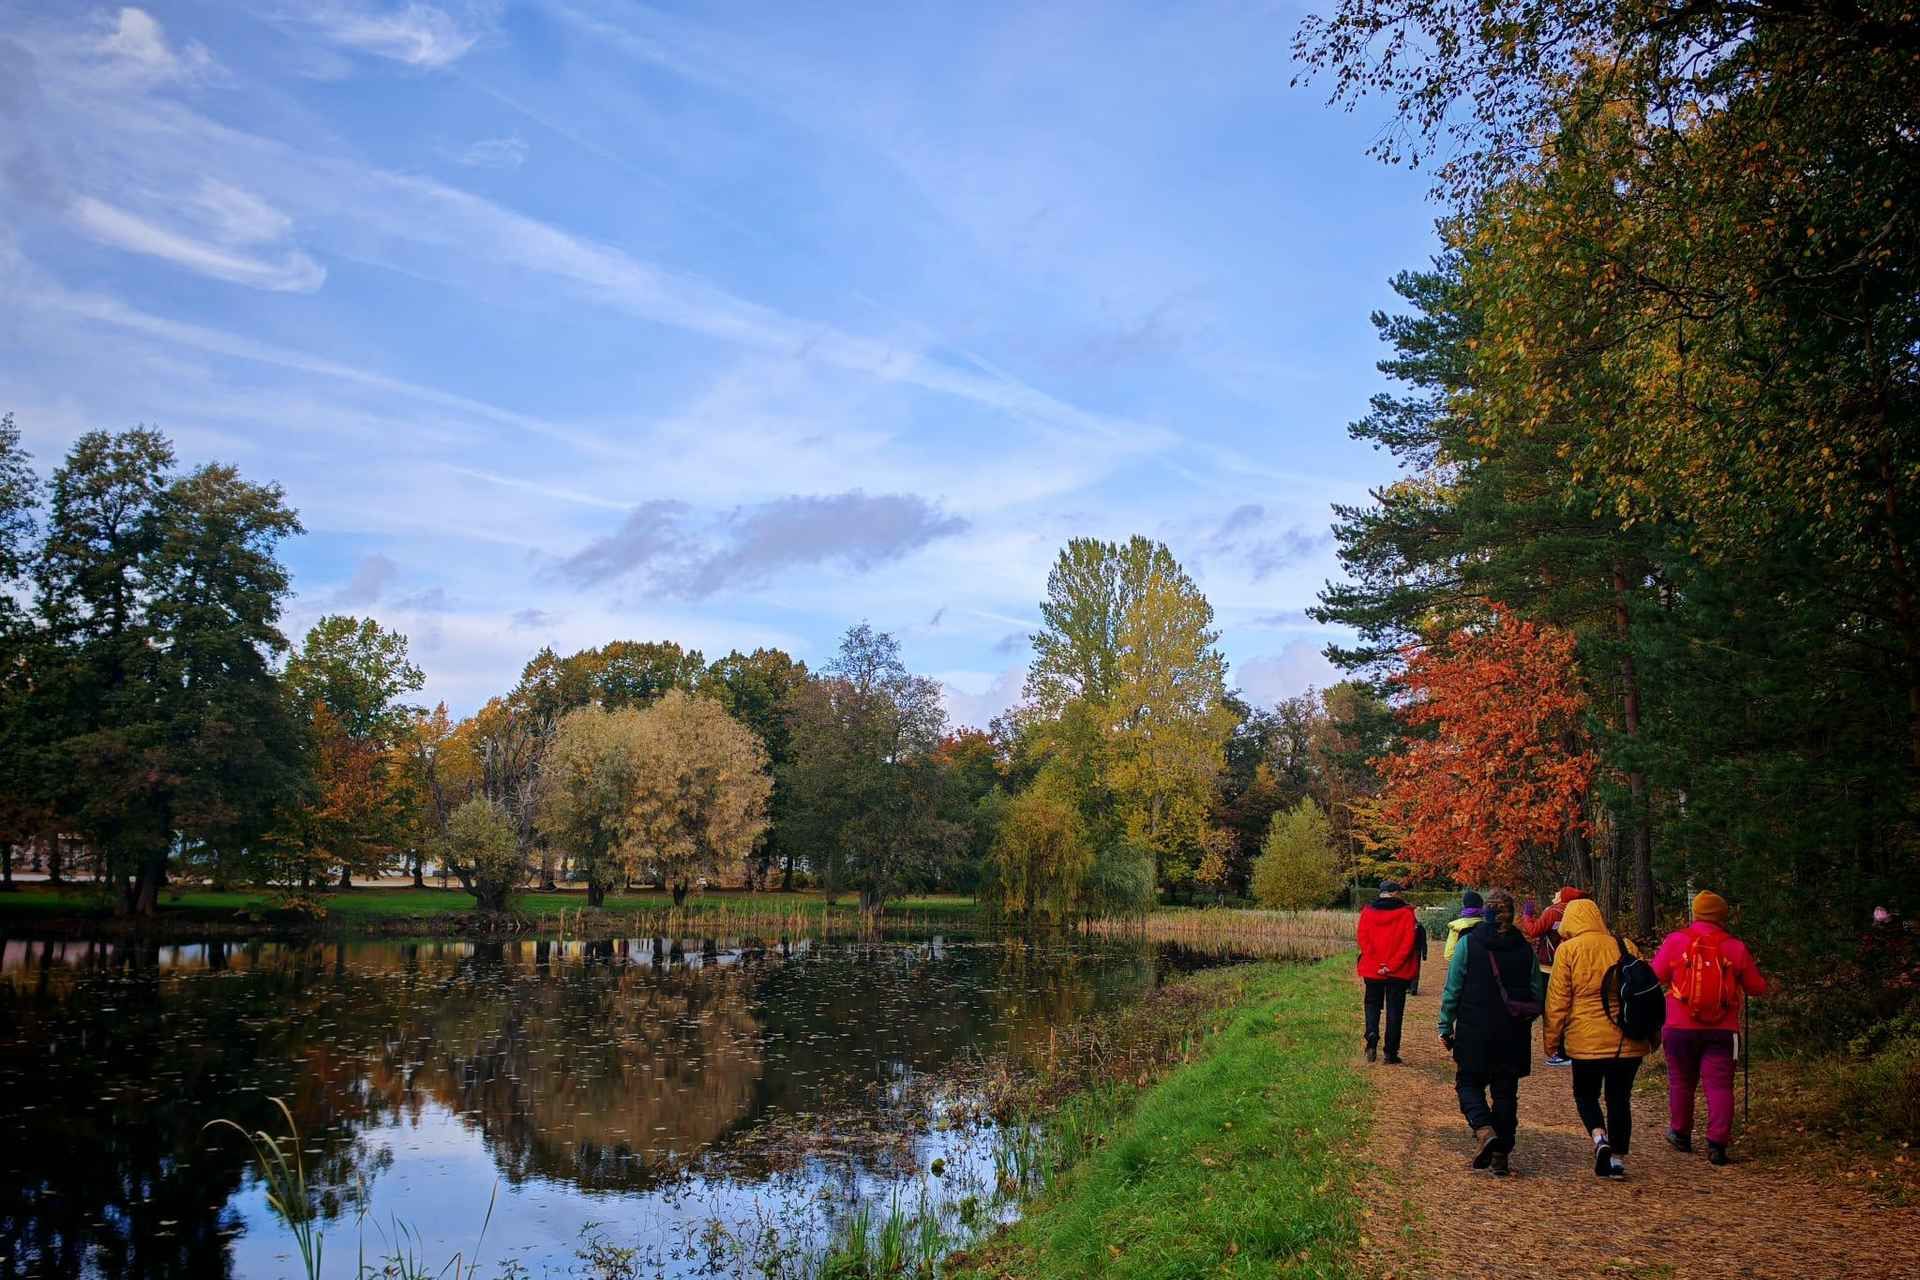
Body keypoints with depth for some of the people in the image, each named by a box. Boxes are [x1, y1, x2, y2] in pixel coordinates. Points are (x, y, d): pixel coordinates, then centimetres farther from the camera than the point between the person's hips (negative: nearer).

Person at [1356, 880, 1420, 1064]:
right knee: (1394, 1010, 7)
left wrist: (1376, 963, -9)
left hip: (1372, 970, 1)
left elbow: (1362, 937, -7)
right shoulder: (1406, 913, -4)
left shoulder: (1367, 911, 0)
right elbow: (1408, 942, -12)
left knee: (1373, 1004, 18)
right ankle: (1391, 1053, 6)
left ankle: (1372, 1035, -6)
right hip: (1399, 971, -1)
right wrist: (1392, 966, -12)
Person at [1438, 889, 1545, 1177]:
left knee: (1469, 1083, 10)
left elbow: (1453, 989, -6)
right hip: (1514, 1034, 3)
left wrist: (1446, 1026, 1)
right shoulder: (1524, 948, 2)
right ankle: (1501, 1153, 12)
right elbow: (1538, 994, 7)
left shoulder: (1468, 942, -6)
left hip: (1474, 1031, -3)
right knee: (1506, 1091, 11)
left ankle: (1485, 1130, -15)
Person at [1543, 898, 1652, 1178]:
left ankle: (1600, 1139, -10)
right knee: (1619, 1098, 13)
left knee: (1586, 1094, 13)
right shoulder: (1626, 947, 6)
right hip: (1628, 1040, 3)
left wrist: (1552, 1039, 3)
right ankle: (1618, 1159, 12)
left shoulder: (1568, 950, -5)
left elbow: (1558, 999, -6)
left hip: (1587, 1039, -3)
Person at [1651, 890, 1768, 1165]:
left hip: (1681, 1026, 0)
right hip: (1721, 1029, 0)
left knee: (1681, 1081, 15)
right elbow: (1757, 987, 6)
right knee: (1719, 1084, 3)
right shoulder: (1736, 947, -3)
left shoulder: (1676, 941, -7)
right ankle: (1717, 1143, -3)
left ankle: (1680, 1134, 28)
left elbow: (1656, 975, 0)